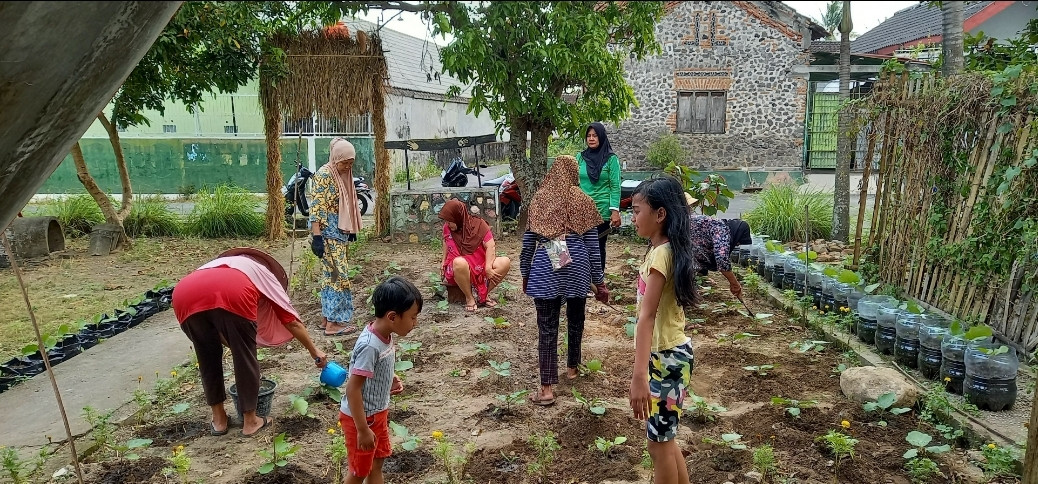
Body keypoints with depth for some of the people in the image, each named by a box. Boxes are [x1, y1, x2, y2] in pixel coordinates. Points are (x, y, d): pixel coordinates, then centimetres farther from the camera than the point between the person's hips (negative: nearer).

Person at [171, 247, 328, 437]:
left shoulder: (220, 265, 45)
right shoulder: (266, 274, 34)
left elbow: (220, 328, 43)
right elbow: (292, 322, 37)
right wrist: (314, 351, 48)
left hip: (185, 295, 4)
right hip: (231, 294, -4)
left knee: (208, 357, 25)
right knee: (245, 357, 16)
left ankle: (219, 419, 35)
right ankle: (250, 421, 27)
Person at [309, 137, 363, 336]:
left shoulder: (343, 175, 11)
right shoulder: (324, 175, -15)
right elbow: (316, 208, -19)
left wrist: (352, 229, 19)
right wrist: (316, 237, -23)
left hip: (339, 231, 9)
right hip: (328, 231, -9)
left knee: (331, 274, 12)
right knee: (338, 275, -8)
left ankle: (327, 317, 20)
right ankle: (333, 323, -3)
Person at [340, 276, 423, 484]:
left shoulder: (385, 335, -5)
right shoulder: (369, 346, -31)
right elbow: (353, 389, -28)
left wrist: (390, 379, -2)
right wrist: (362, 429, -24)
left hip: (377, 414, 8)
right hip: (361, 418, -8)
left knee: (377, 463, 23)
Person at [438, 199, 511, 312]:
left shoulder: (479, 224, -8)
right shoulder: (447, 227, -2)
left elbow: (490, 246, -12)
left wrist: (488, 267, -23)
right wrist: (443, 261, 12)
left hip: (480, 266, 1)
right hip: (459, 269, -1)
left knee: (505, 263, -25)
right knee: (460, 262, -40)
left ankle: (482, 295, -9)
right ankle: (469, 298, -17)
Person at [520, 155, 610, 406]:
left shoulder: (538, 200, 3)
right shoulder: (583, 201, 1)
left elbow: (527, 242, 4)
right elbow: (592, 245, 2)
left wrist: (525, 273, 15)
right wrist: (599, 281, 7)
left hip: (544, 270, -1)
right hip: (576, 269, 1)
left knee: (547, 328, 0)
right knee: (575, 319, 22)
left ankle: (547, 388, -2)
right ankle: (572, 367, 39)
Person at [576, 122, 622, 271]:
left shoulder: (611, 159, -3)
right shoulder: (580, 157, 7)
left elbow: (615, 187, -6)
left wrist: (615, 210, -14)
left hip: (602, 210, -3)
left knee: (599, 246, 6)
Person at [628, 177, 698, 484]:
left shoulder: (660, 254, -22)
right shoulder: (669, 249, 8)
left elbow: (647, 316, -30)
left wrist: (639, 375, -35)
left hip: (665, 357, -10)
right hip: (670, 352, 10)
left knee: (659, 444, 4)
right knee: (664, 439, 20)